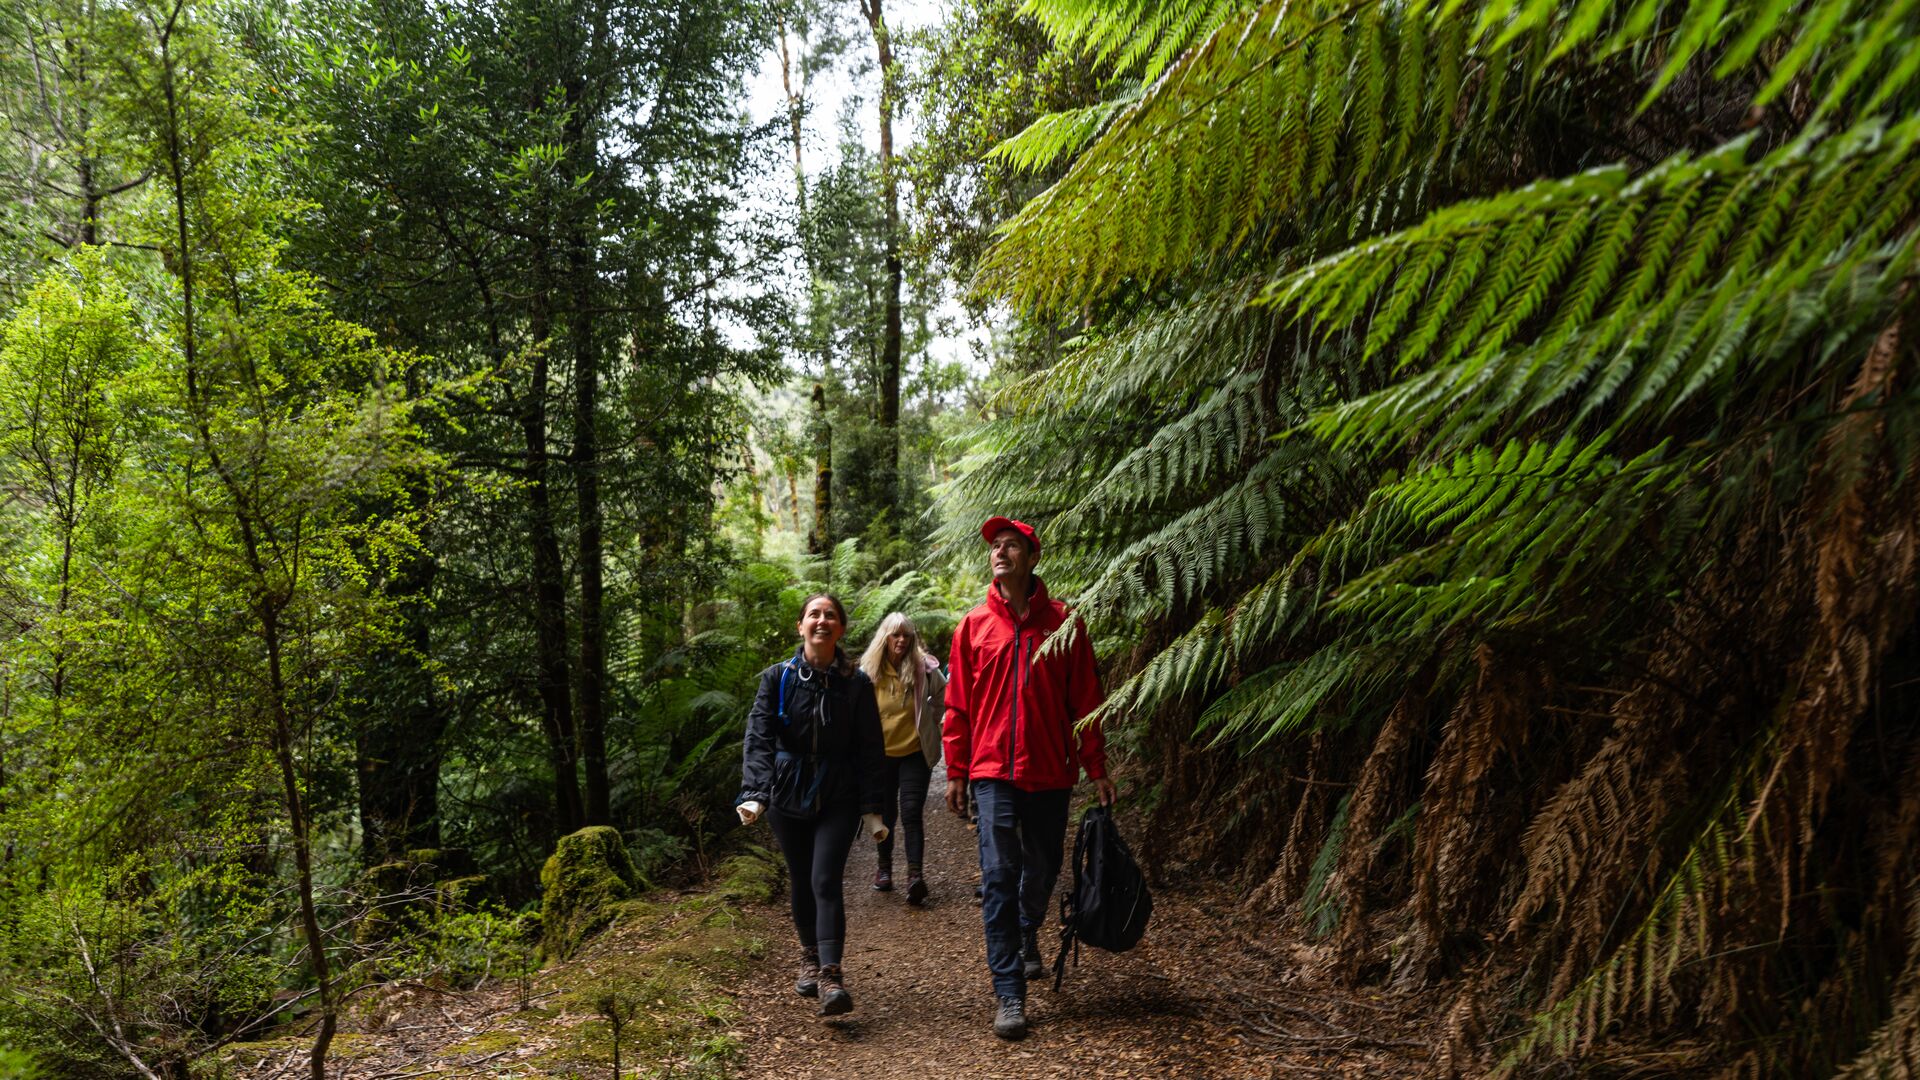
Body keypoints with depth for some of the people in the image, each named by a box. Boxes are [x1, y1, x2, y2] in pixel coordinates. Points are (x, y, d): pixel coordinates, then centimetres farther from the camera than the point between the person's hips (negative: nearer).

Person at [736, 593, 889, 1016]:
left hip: (838, 799, -1)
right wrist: (753, 793, -25)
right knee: (800, 883, 13)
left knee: (826, 882, -13)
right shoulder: (778, 678, -3)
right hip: (788, 795, 2)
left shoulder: (857, 684, -3)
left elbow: (869, 749, 0)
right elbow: (758, 738, -11)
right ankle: (810, 958, 33)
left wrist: (872, 808, -3)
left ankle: (831, 975, -12)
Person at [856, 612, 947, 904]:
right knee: (885, 813, 14)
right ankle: (884, 866, 31)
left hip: (915, 753, -1)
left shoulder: (924, 669, -8)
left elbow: (944, 696, 11)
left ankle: (915, 873, -12)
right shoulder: (868, 671, -8)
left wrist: (929, 724, 9)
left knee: (911, 812, -10)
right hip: (881, 753, 2)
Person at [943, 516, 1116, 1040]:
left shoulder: (1063, 623, 1)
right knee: (998, 879, -5)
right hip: (992, 770, 0)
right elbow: (958, 707, 6)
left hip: (1049, 771, 1)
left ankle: (1027, 934, 45)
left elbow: (1085, 701, 2)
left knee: (1041, 871, 14)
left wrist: (1096, 770, 1)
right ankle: (1009, 994, 2)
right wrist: (956, 774, 4)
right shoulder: (974, 625, 3)